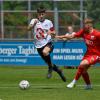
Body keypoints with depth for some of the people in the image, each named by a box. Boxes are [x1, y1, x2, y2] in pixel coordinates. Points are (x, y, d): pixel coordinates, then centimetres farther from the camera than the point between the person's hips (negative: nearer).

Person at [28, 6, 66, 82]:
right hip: (39, 45, 2)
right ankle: (58, 71, 36)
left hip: (48, 43, -2)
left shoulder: (48, 22, 2)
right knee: (49, 63, 6)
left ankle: (50, 68, -13)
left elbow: (54, 34, 8)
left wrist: (51, 33, -15)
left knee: (45, 52, -36)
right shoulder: (34, 21, -1)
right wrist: (34, 24, -40)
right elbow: (29, 28, -20)